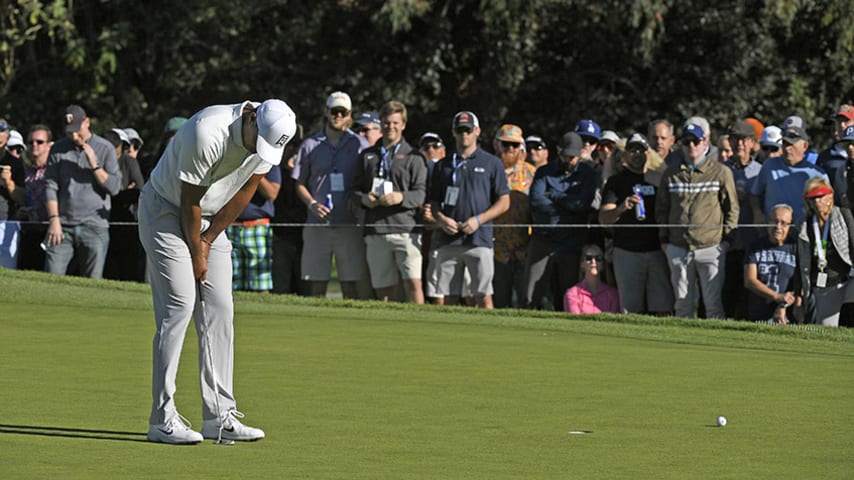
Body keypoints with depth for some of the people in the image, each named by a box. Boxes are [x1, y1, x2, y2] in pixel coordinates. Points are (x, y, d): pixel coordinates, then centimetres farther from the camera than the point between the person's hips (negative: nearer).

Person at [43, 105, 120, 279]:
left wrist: (94, 165, -13)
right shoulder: (58, 149, 9)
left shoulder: (105, 148, 4)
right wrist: (54, 221, -5)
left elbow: (114, 187, -1)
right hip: (63, 227, 2)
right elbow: (50, 186, 5)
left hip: (94, 226, -2)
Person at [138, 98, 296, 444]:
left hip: (211, 220, 7)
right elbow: (189, 201, -21)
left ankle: (219, 415, 2)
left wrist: (209, 240, -2)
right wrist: (196, 253, -10)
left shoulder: (270, 136, -12)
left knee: (220, 310, 0)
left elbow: (245, 191, 0)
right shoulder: (208, 133, -33)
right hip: (167, 212, -7)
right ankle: (162, 418, -15)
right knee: (179, 306, -15)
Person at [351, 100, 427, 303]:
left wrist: (401, 197, -19)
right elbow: (355, 189, 18)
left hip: (405, 229, -3)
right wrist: (364, 199, -5)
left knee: (413, 283, -15)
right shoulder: (367, 156, 18)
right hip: (375, 231, 3)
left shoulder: (413, 157, 9)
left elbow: (420, 193, 1)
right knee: (384, 290, 3)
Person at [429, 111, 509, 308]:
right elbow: (434, 202, 17)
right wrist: (441, 219, -5)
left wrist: (478, 220, -9)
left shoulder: (492, 163, 7)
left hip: (479, 239, -3)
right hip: (448, 240, 3)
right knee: (444, 299, -1)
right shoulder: (443, 166, 16)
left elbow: (504, 202, 4)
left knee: (483, 297, -10)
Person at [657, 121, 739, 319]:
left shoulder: (721, 172, 3)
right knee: (683, 303, 6)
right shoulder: (671, 174, 12)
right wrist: (664, 238, 10)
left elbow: (732, 207, 4)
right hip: (678, 249, 3)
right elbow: (662, 208, 17)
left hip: (711, 248, -3)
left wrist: (727, 238, -2)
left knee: (713, 303, -3)